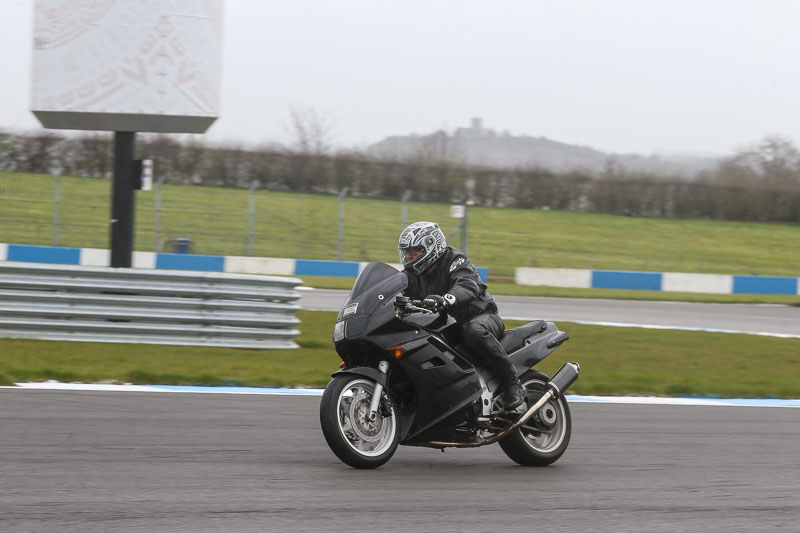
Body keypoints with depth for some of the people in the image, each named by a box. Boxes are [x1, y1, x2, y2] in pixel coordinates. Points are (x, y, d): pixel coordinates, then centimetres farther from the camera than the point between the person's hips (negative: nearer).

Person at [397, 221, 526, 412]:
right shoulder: (412, 275, 8)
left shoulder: (454, 260, -14)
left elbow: (468, 286, -33)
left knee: (474, 331, -42)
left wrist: (445, 300, -55)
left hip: (481, 317, -7)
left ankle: (512, 383, -35)